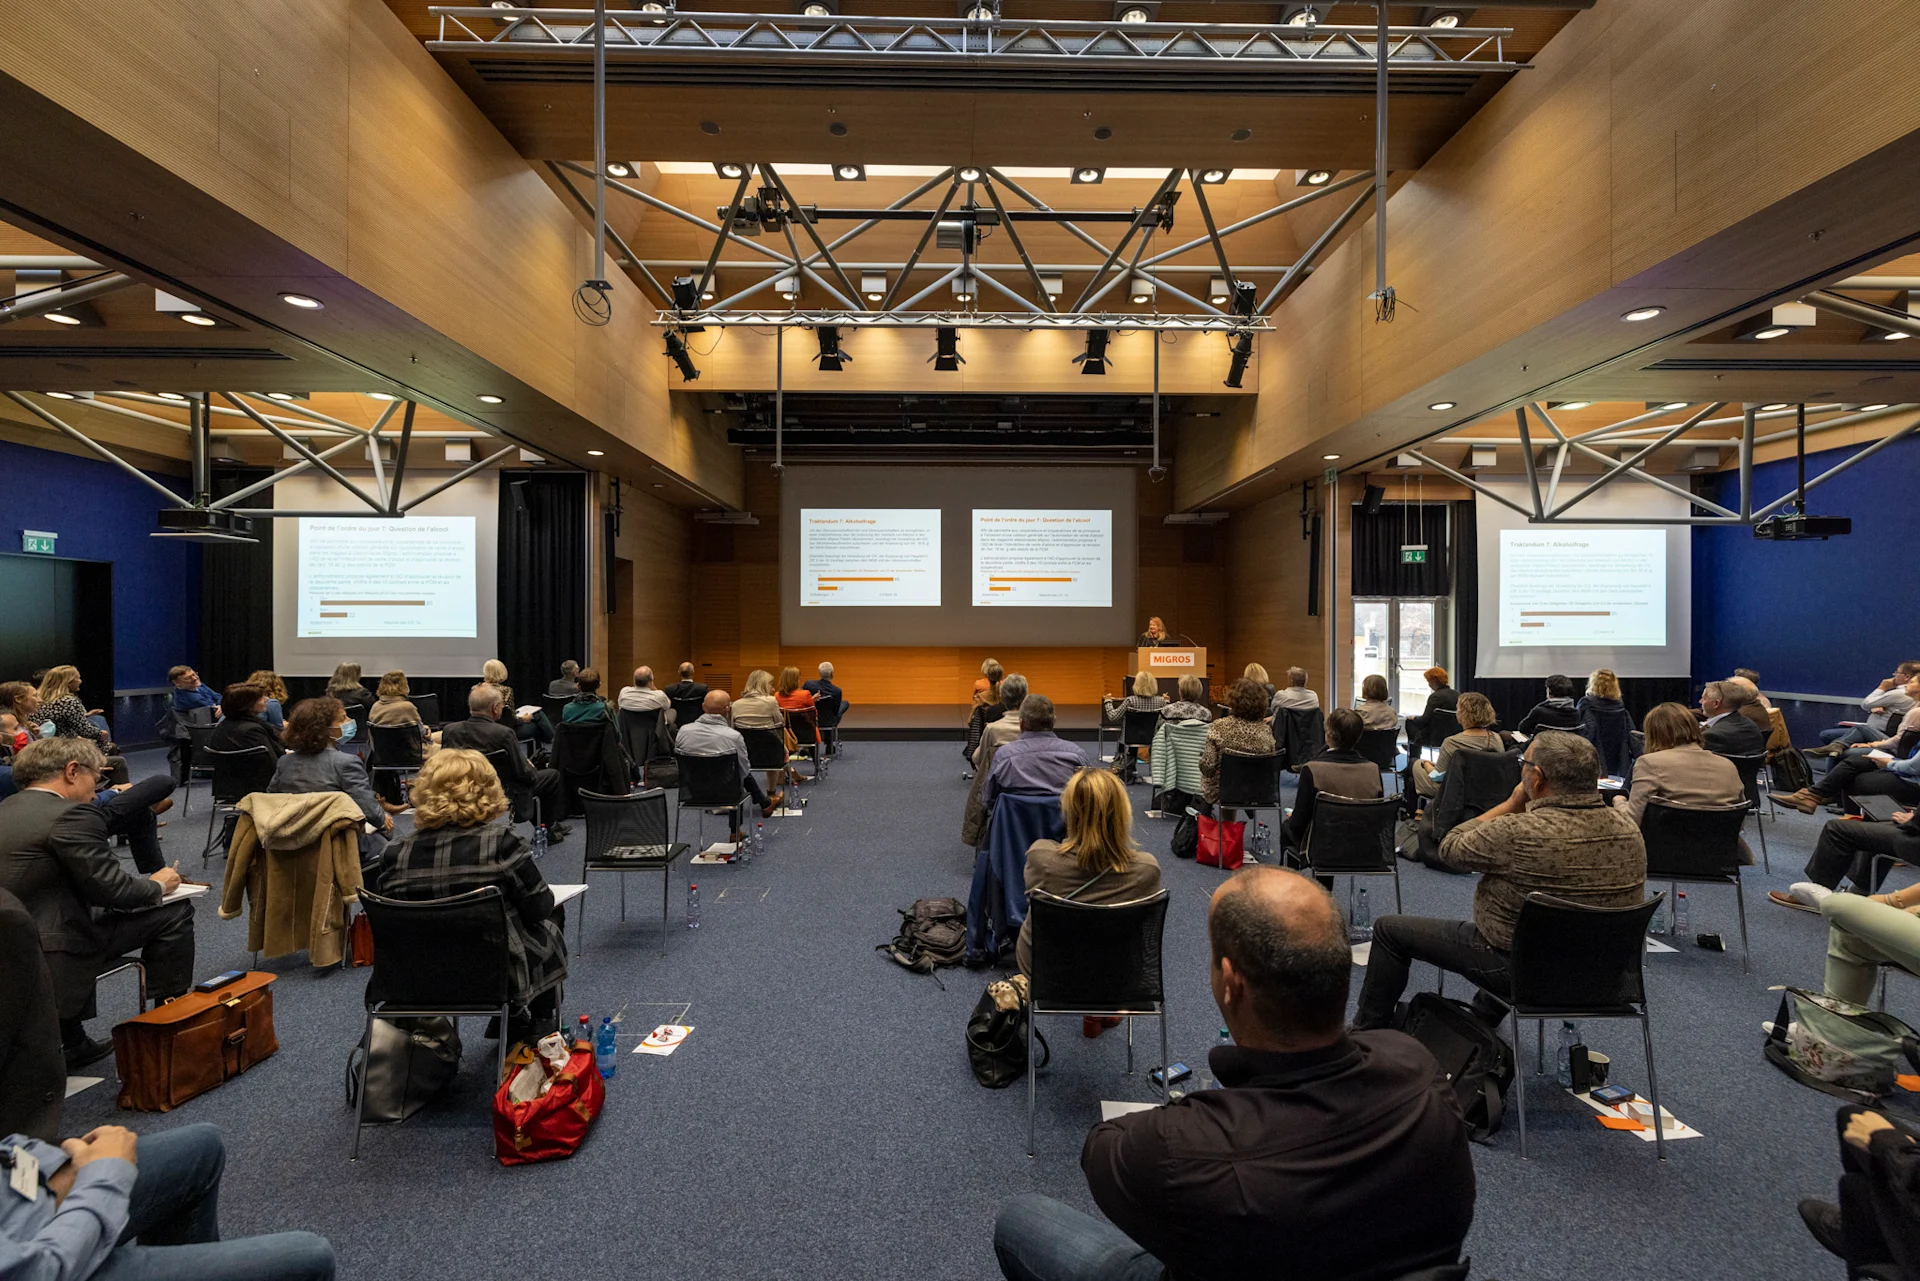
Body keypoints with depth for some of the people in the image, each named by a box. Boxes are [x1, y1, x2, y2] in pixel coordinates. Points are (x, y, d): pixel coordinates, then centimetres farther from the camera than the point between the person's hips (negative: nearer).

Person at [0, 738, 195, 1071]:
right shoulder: (71, 815, -18)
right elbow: (111, 889, -17)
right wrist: (158, 885, 2)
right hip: (50, 955, -9)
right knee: (173, 912, 0)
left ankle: (73, 1043, 34)